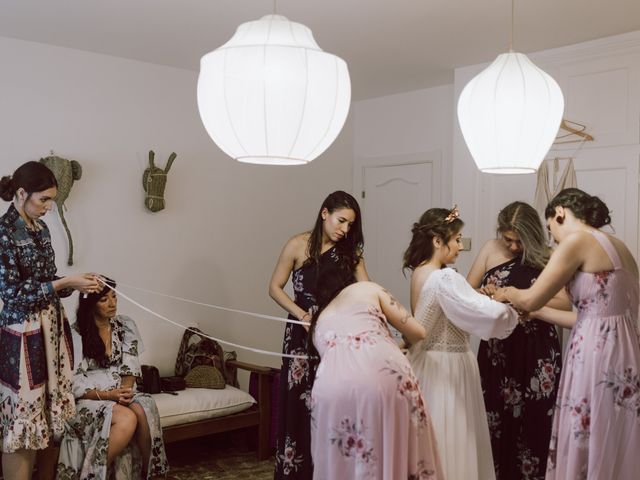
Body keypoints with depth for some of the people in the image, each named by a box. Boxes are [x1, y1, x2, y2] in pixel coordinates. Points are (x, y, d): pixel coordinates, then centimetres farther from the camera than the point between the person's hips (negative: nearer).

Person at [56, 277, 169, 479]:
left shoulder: (125, 326, 5)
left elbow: (130, 367, 3)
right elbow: (74, 384, -10)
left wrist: (125, 391, -16)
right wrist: (108, 395, -21)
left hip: (121, 392, 4)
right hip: (90, 398, -4)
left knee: (144, 410, -31)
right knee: (127, 420, -34)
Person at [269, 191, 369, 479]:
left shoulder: (350, 252, 7)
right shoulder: (299, 245, -4)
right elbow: (275, 288, -2)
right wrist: (302, 315, -15)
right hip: (304, 333, -3)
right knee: (301, 406, 0)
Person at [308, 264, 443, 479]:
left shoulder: (318, 323, 35)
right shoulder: (369, 288, 28)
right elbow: (418, 332, 25)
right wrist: (399, 343, 47)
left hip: (331, 386, 2)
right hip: (384, 376, -2)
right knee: (394, 460, 12)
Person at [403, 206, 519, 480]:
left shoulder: (419, 273, 5)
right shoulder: (445, 278, -22)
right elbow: (489, 313, -28)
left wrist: (483, 296, 6)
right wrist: (513, 313, -8)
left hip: (427, 362, 9)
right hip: (447, 367, -9)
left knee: (432, 442, 18)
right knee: (450, 441, 3)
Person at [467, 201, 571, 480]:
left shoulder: (546, 259, -3)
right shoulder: (491, 250, 3)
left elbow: (566, 303, -14)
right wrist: (484, 294, -14)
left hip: (537, 354, -1)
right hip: (497, 352, 2)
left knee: (531, 424, 4)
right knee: (495, 424, 6)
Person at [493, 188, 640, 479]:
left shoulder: (577, 239, -8)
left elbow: (530, 299, -6)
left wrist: (507, 293, 15)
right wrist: (540, 313, 26)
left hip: (597, 355, -9)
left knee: (586, 452, 2)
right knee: (612, 451, 16)